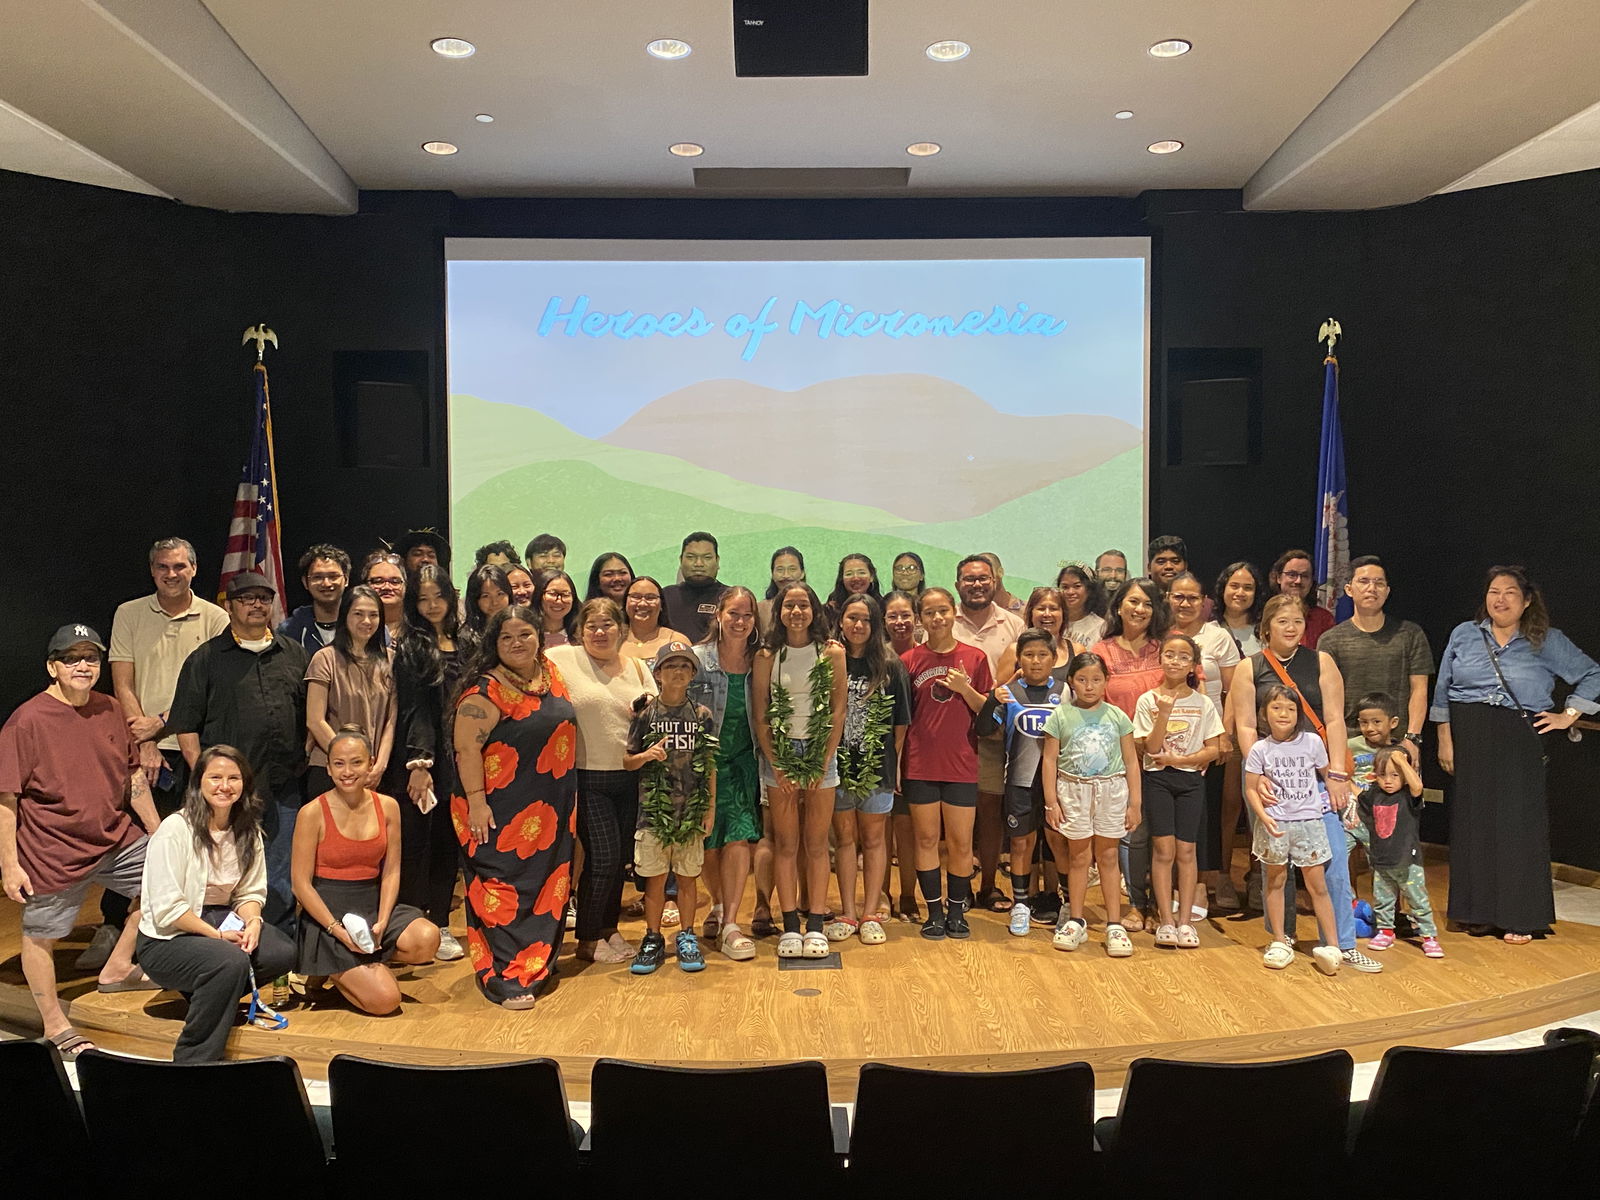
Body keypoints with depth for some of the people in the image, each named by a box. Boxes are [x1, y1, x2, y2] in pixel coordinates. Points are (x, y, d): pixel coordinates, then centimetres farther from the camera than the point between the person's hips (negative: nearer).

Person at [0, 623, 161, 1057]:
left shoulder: (109, 710, 3)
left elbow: (134, 777, 11)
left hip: (116, 839, 6)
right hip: (53, 852, -6)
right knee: (39, 937, 6)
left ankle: (117, 969, 25)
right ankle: (55, 1025, 25)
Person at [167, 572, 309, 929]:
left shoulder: (294, 654, 14)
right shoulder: (206, 659, 4)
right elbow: (186, 726, 1)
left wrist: (306, 759, 8)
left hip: (284, 788, 3)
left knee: (281, 884, 9)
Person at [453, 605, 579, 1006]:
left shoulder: (551, 673, 8)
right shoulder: (487, 691, -14)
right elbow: (466, 747, -17)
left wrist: (566, 801, 18)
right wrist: (476, 802, -21)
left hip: (551, 809, 8)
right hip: (504, 811, -7)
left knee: (548, 883, 13)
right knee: (502, 887, -4)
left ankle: (537, 963, 28)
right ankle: (504, 977, 3)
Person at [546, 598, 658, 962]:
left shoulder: (636, 667, 10)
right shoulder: (561, 659, -4)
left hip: (630, 778, 5)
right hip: (587, 778, -5)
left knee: (620, 858, 12)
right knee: (603, 857, -6)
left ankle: (608, 930, 29)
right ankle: (588, 940, 11)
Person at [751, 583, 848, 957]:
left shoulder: (832, 653, 1)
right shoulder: (767, 656, 1)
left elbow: (838, 710, 0)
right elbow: (760, 716, 1)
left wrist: (823, 762, -6)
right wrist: (776, 766, -6)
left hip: (820, 752, 0)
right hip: (779, 753, 0)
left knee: (816, 843, 2)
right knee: (786, 843, 2)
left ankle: (815, 925, 7)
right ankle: (790, 926, 7)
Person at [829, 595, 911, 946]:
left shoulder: (891, 666, 1)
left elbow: (901, 721, 3)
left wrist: (896, 761, -1)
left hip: (877, 765, 0)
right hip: (838, 763, 1)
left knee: (873, 838, 7)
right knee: (844, 837, 8)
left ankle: (871, 914, 14)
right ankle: (847, 914, 16)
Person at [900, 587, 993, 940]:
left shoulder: (974, 658, 3)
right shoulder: (909, 660, 2)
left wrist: (965, 689, -12)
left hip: (961, 765, 0)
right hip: (921, 765, 0)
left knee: (961, 842, 4)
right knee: (926, 839, 7)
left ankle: (957, 911, 20)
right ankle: (934, 911, 18)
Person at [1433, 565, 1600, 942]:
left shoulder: (1546, 642, 3)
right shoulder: (1464, 635, 6)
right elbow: (1442, 693, 8)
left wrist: (1568, 715, 1)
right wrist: (1445, 740, 2)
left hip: (1519, 745, -1)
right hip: (1469, 741, 2)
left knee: (1518, 824, -2)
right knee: (1473, 823, 5)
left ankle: (1519, 918, 7)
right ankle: (1479, 911, 16)